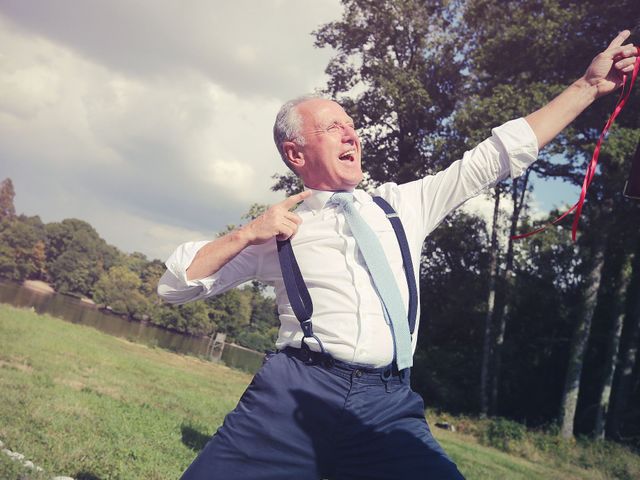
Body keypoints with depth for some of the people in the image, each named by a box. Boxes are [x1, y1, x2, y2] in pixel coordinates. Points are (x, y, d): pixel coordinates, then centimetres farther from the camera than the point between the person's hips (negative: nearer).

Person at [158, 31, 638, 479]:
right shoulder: (276, 230, 9)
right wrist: (247, 234, -4)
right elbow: (175, 284, 10)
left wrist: (589, 85, 15)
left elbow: (499, 155, 16)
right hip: (297, 393, -1)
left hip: (390, 405, 2)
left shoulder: (403, 204, 16)